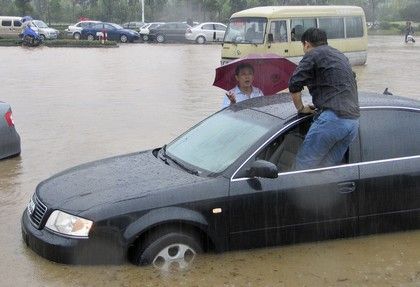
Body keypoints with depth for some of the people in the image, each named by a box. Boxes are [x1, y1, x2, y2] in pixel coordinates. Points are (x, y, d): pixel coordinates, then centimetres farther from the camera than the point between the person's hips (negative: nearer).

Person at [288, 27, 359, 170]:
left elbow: (294, 85, -4)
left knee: (302, 166, -4)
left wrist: (301, 108, 11)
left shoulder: (313, 54, 3)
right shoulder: (341, 56, 29)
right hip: (354, 121, 8)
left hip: (333, 117, -8)